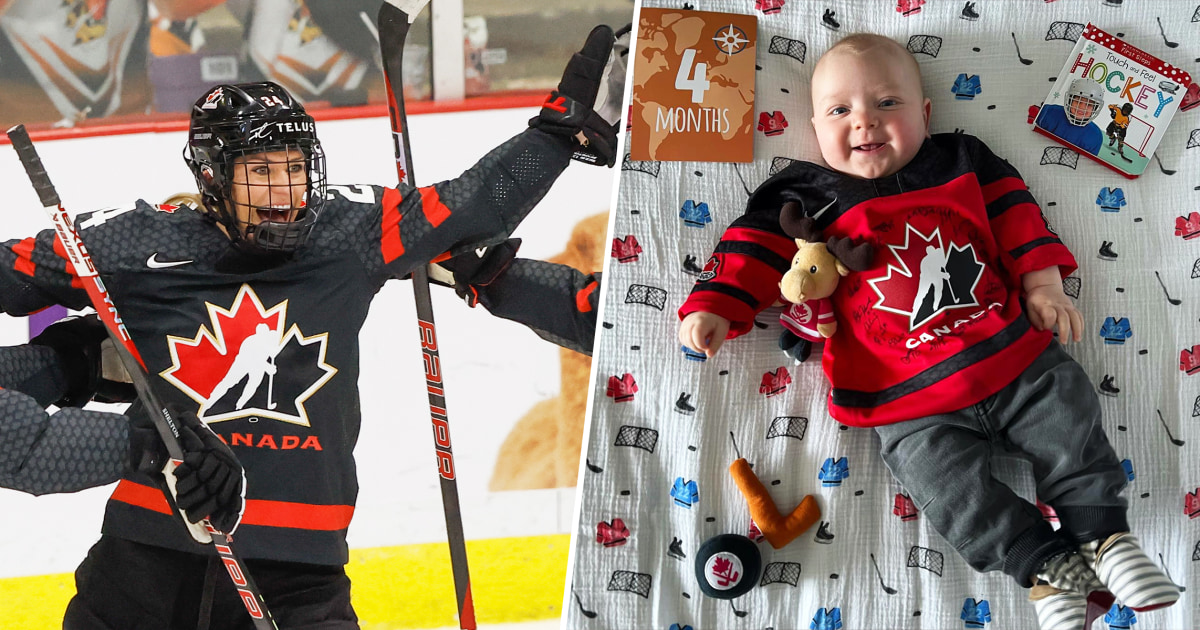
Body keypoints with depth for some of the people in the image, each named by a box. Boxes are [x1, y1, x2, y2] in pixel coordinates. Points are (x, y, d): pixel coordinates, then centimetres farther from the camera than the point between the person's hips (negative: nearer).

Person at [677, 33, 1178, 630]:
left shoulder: (959, 160, 10)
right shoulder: (810, 197, 3)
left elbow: (1011, 208, 14)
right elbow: (758, 245, 1)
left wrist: (1041, 284, 7)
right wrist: (714, 307, -11)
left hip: (1013, 356, 2)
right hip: (915, 402, -2)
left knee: (1070, 421, -4)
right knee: (951, 484, -16)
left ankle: (1103, 535, 9)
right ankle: (1047, 567, -8)